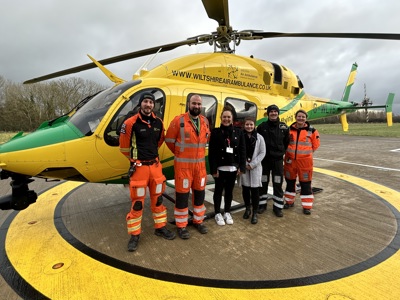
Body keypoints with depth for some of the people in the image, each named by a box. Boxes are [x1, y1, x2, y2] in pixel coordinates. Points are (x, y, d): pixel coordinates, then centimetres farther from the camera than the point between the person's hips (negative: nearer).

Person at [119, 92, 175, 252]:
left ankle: (160, 227, 32)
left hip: (155, 165, 5)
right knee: (137, 202, 3)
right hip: (139, 167, -5)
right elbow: (124, 146, -2)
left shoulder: (158, 123, 3)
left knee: (157, 198, 15)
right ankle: (134, 235, 18)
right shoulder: (131, 123, -12)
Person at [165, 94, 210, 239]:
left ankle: (198, 221, 33)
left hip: (200, 163, 5)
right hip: (183, 164, -5)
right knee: (182, 194, 2)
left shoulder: (205, 121, 6)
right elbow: (169, 140, -3)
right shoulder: (178, 120, -10)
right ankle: (181, 226, 18)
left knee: (200, 192, 14)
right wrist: (180, 152, 8)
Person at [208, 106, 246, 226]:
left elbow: (242, 150, 4)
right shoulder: (216, 132, -4)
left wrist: (241, 167, -1)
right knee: (219, 190, 10)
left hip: (233, 167, 3)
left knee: (229, 190, 14)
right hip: (220, 167, -2)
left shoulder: (238, 132, 4)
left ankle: (227, 213, 30)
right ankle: (218, 213, 25)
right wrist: (213, 168, -12)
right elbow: (211, 152, -7)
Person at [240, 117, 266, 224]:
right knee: (245, 189, 10)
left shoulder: (259, 137, -1)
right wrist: (244, 164, -9)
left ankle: (255, 213, 13)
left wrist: (252, 164, -9)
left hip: (255, 167, -1)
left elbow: (262, 153, -2)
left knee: (254, 189, 0)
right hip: (243, 167, 1)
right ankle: (247, 209, 29)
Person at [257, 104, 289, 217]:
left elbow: (286, 142, 11)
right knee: (263, 182, 10)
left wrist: (281, 152, 8)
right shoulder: (262, 126, -3)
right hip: (264, 158, 0)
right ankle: (262, 204, 24)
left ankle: (278, 207, 17)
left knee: (278, 184, 5)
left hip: (278, 159, 0)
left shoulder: (284, 127, 0)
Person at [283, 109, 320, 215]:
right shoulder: (289, 129, 2)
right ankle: (289, 201, 32)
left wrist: (306, 152, 7)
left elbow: (316, 144, 6)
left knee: (305, 184, 4)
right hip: (290, 160, 3)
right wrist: (291, 151, 10)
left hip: (305, 161, -3)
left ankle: (307, 206, 17)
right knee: (290, 181, 15)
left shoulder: (311, 130, -4)